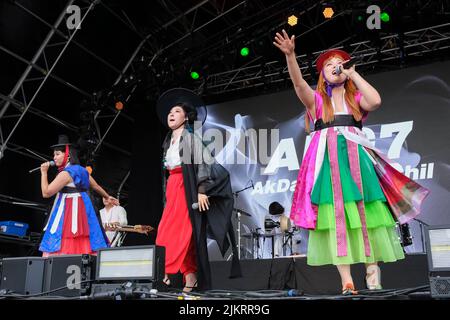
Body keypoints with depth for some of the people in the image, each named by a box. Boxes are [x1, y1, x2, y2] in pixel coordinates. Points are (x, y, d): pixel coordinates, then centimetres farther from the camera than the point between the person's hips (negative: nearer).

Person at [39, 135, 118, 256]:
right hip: (82, 210, 9)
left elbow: (46, 192, -14)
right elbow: (96, 186, 26)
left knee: (65, 248, -10)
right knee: (83, 245, 7)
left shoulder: (66, 173, -13)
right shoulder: (82, 170, 14)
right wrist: (108, 197, 41)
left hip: (69, 212, -8)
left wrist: (44, 172, -4)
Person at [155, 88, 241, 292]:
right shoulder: (168, 141, 20)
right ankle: (189, 275, 5)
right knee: (167, 230, 1)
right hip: (172, 188, 7)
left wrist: (202, 190, -19)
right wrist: (167, 191, 17)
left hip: (187, 188, -7)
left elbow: (202, 164, -11)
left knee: (185, 230, -10)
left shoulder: (191, 138, -2)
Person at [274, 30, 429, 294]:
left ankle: (373, 277, -1)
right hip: (328, 160, -1)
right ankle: (347, 282, -10)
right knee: (336, 216, -9)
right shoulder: (316, 99, 13)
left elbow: (376, 101, -8)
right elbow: (299, 83, -8)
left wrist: (353, 74, 2)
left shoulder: (356, 97, 15)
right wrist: (290, 55, -25)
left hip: (356, 158, 1)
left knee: (364, 214, -6)